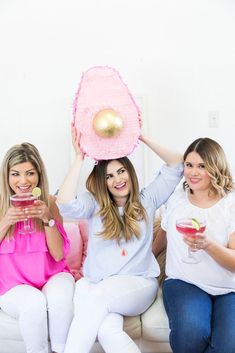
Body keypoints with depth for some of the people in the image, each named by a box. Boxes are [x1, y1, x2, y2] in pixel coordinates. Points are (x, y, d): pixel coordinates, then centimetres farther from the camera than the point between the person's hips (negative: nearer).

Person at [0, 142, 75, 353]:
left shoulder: (49, 203, -1)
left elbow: (58, 255, -5)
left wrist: (48, 219, -19)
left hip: (52, 276, 1)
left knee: (61, 297, -32)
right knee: (35, 303, -32)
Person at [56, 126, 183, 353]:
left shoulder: (146, 201, 11)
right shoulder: (94, 204, 7)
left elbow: (176, 165, 9)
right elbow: (65, 203, -14)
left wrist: (142, 138, 2)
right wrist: (79, 157, -9)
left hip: (139, 284, 1)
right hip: (97, 285, 0)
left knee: (98, 295, -33)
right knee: (107, 331, -35)